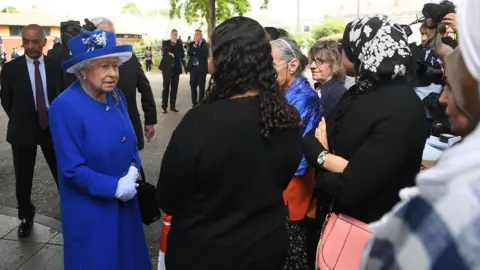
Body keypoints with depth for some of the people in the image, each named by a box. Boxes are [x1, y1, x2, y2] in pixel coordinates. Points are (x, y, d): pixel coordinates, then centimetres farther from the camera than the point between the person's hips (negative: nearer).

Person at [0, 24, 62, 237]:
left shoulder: (56, 66, -3)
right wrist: (19, 120, 9)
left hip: (52, 127, 0)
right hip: (23, 129, 0)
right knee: (23, 178, 11)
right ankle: (26, 217, 30)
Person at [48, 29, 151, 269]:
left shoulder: (116, 96, -2)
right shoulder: (65, 107, -21)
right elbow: (72, 169, -21)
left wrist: (133, 171, -9)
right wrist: (116, 187, -18)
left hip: (124, 200, 6)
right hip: (90, 208, -6)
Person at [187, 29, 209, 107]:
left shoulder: (205, 44, 0)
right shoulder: (191, 44, 9)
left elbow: (204, 54, -17)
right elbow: (189, 53, -7)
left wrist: (195, 48, -11)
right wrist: (195, 44, -14)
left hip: (202, 68, -3)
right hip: (193, 67, 3)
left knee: (201, 87, -1)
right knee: (193, 86, 5)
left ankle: (200, 103, 4)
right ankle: (194, 103, 16)